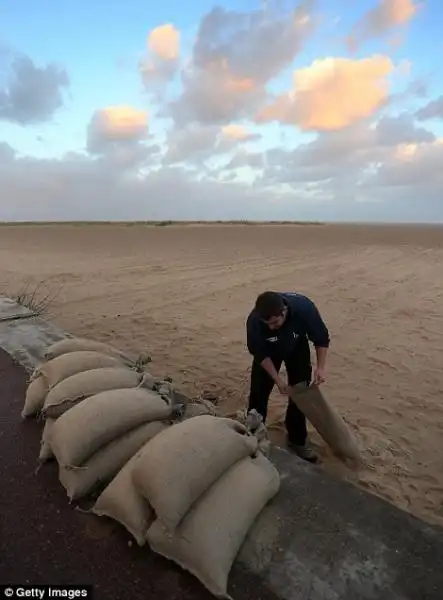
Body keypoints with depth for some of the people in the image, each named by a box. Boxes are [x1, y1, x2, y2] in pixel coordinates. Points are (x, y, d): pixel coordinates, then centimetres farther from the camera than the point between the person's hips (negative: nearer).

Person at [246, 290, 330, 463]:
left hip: (297, 347, 1)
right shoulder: (254, 321, -39)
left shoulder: (304, 308, -39)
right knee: (258, 392, 0)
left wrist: (320, 367, -27)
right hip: (268, 350, -1)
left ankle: (297, 439, 22)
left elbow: (321, 339, -20)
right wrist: (277, 379, -22)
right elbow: (260, 354, -21)